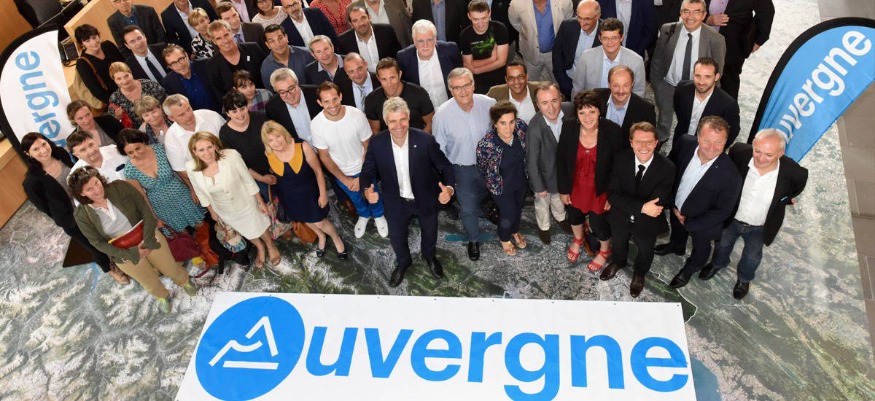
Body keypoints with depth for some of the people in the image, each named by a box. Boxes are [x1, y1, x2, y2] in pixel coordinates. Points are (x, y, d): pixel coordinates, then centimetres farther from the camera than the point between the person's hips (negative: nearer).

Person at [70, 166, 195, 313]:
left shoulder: (120, 187, -21)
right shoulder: (82, 215, -19)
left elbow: (145, 210, -18)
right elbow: (99, 243, -14)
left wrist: (148, 240, -26)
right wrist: (131, 254, -20)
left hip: (150, 239, 0)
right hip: (125, 253, 0)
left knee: (171, 269, 19)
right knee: (151, 284, 20)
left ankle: (184, 281, 55)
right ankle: (162, 296, 56)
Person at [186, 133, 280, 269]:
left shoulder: (231, 156, -34)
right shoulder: (191, 168, -25)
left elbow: (248, 180, -18)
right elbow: (200, 193, -5)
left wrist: (260, 201, -8)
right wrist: (212, 211, 8)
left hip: (245, 203, -2)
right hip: (225, 211, 3)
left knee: (258, 226, 24)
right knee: (246, 232, 29)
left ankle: (271, 246, 58)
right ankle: (260, 248, 61)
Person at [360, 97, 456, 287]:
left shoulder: (425, 140, -27)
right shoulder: (377, 144, -22)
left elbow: (445, 166, -17)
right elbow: (368, 172, -8)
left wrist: (449, 188, -36)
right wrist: (368, 190, -29)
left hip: (426, 200, 0)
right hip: (397, 202, 1)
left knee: (429, 232, 27)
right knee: (396, 237, 23)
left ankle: (429, 256, 63)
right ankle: (403, 262, 59)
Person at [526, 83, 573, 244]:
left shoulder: (569, 109, -27)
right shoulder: (534, 130, -39)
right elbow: (532, 161, -24)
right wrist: (539, 187, -13)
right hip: (544, 172, -4)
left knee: (559, 196, 33)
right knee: (542, 202, 26)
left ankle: (561, 217, 64)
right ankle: (543, 227, 56)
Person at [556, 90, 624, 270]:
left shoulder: (612, 131, -25)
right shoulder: (568, 129, -20)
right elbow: (561, 160, -7)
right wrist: (563, 189, -1)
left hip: (600, 188, -3)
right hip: (575, 186, 3)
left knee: (598, 222, 15)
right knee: (574, 215, 28)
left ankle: (605, 250, 50)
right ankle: (578, 239, 63)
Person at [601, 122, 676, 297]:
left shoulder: (667, 168, -31)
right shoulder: (621, 159, -24)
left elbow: (656, 205, -31)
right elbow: (613, 194, -27)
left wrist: (625, 203, -32)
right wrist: (641, 207, -39)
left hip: (647, 223, -1)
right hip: (620, 217, 1)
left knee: (645, 251, 29)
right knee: (618, 243, 32)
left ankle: (639, 273, 62)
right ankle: (618, 262, 67)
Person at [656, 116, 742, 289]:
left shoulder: (730, 175, -39)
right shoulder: (685, 143, -29)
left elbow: (722, 211, -25)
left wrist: (689, 223, -17)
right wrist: (673, 204, -5)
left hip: (701, 222, -3)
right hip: (677, 207, 3)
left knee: (700, 248, 29)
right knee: (676, 231, 36)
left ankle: (690, 268, 61)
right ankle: (676, 247, 69)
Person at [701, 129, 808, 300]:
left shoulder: (793, 173, -34)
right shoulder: (740, 153, -33)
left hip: (759, 227, 0)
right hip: (730, 217, 1)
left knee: (752, 255, 28)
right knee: (723, 244, 30)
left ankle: (744, 278, 60)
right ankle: (718, 264, 64)